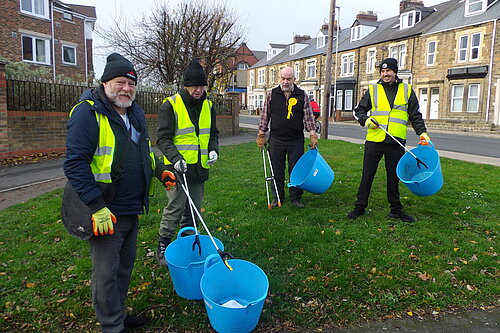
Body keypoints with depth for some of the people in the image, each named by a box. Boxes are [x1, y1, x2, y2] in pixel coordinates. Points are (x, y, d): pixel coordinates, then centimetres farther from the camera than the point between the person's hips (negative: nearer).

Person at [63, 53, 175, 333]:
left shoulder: (135, 113, 11)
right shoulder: (88, 113, -14)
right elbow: (76, 163, -20)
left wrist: (161, 170, 7)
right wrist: (97, 207, -24)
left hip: (133, 210, 9)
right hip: (106, 214, -8)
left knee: (125, 267, 21)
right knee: (106, 273, 5)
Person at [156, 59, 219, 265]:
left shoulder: (208, 105, 10)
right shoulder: (171, 105, -7)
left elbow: (213, 133, 19)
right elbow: (163, 138, -9)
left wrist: (213, 149, -1)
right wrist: (175, 158, -25)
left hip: (200, 167, 6)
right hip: (179, 167, -5)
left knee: (194, 208, 14)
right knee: (176, 206, -6)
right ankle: (163, 244, 13)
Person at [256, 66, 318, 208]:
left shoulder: (302, 95, 3)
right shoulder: (271, 94, 4)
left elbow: (308, 117, 4)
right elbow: (265, 116, 9)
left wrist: (312, 135, -3)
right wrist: (261, 135, 6)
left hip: (296, 140, 0)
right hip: (276, 140, 1)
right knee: (277, 170, 7)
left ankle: (296, 198, 19)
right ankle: (278, 197, 21)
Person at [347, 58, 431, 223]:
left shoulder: (407, 90, 11)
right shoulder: (373, 90, 9)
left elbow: (415, 116, 12)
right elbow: (359, 109, 14)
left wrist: (422, 132, 0)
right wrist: (365, 120, -6)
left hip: (396, 142, 1)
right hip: (373, 140, 0)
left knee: (394, 177, 10)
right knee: (367, 175, 3)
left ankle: (396, 209, 23)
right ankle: (360, 207, 14)